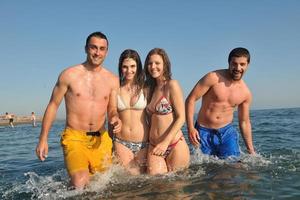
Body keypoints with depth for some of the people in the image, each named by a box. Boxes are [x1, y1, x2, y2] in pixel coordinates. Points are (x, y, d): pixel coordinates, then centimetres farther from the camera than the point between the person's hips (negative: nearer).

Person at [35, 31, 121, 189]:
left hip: (101, 139, 4)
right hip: (74, 137, -4)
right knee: (80, 185, -23)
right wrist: (43, 139, 0)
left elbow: (112, 109, 11)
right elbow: (53, 105, 1)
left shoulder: (112, 80, 3)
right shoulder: (69, 75, -5)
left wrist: (115, 119, -15)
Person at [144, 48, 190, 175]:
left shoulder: (172, 85, -9)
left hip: (175, 147, -5)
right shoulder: (150, 88, 10)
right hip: (153, 146, 5)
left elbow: (181, 117, -12)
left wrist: (165, 142, -16)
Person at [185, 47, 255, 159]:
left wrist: (251, 151, 12)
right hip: (204, 132, -3)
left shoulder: (246, 93, 1)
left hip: (227, 132, 3)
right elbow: (190, 100, -13)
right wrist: (190, 128, -21)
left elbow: (244, 122, 11)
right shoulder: (213, 78, -13)